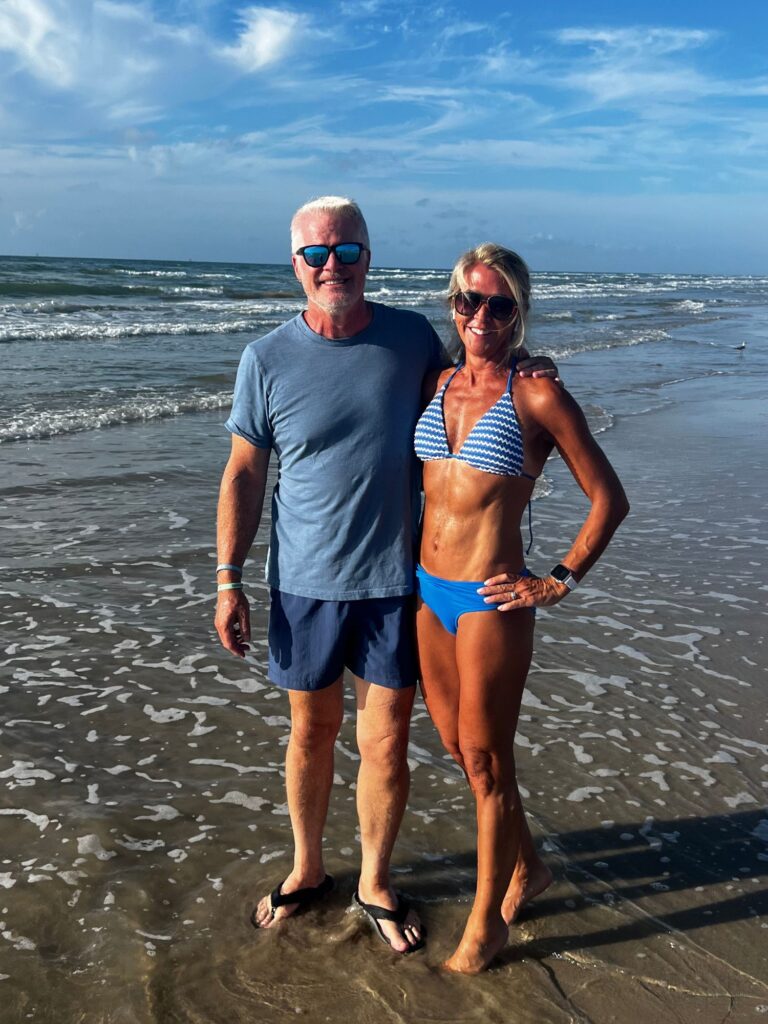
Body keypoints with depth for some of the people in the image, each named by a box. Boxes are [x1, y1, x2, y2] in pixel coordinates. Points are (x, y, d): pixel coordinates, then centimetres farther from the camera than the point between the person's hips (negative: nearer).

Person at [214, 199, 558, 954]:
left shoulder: (411, 337, -2)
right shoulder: (268, 360, -6)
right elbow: (244, 472, -1)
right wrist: (228, 579, -4)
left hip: (395, 580, 1)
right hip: (305, 582, 0)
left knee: (386, 743, 7)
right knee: (312, 731, 15)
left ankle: (375, 882, 31)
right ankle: (307, 869, 39)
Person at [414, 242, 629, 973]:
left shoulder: (537, 396, -11)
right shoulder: (436, 385, 6)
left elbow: (608, 498, -6)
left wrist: (560, 582, -8)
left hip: (491, 601, -6)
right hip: (427, 591, 7)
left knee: (485, 762, 6)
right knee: (456, 746, 18)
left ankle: (486, 920, 27)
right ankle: (525, 866, 42)